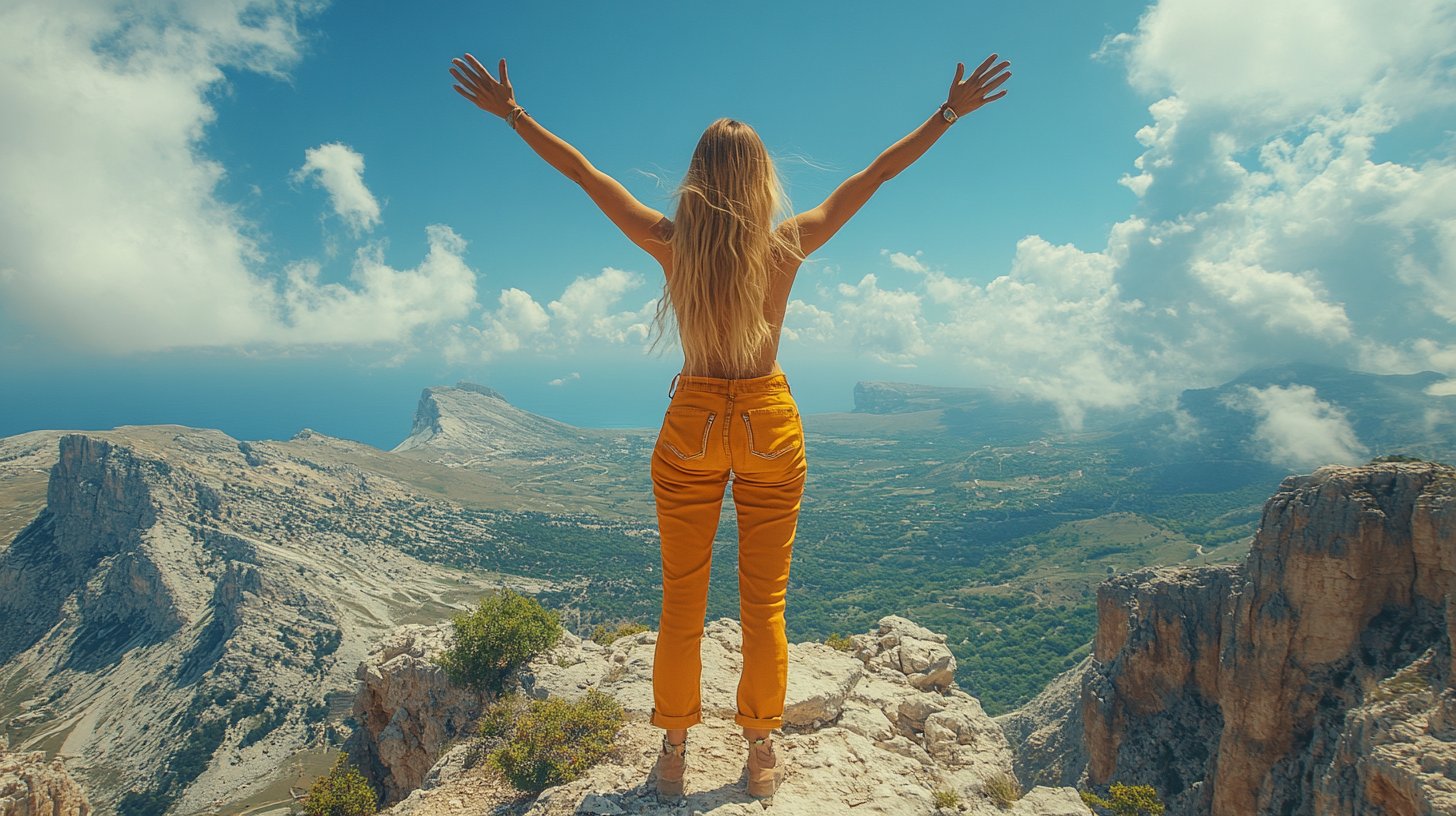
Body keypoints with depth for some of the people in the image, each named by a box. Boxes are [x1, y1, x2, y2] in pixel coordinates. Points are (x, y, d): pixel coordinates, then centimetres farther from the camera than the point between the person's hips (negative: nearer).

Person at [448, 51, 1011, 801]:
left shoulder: (669, 242, -8)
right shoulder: (790, 243, -8)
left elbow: (579, 169, 1)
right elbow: (880, 171, 1)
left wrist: (509, 112, 13)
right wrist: (951, 112, 12)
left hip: (690, 426, 1)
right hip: (770, 427, 0)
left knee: (682, 603, 12)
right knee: (764, 604, 12)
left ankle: (673, 756, 26)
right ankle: (761, 755, 26)